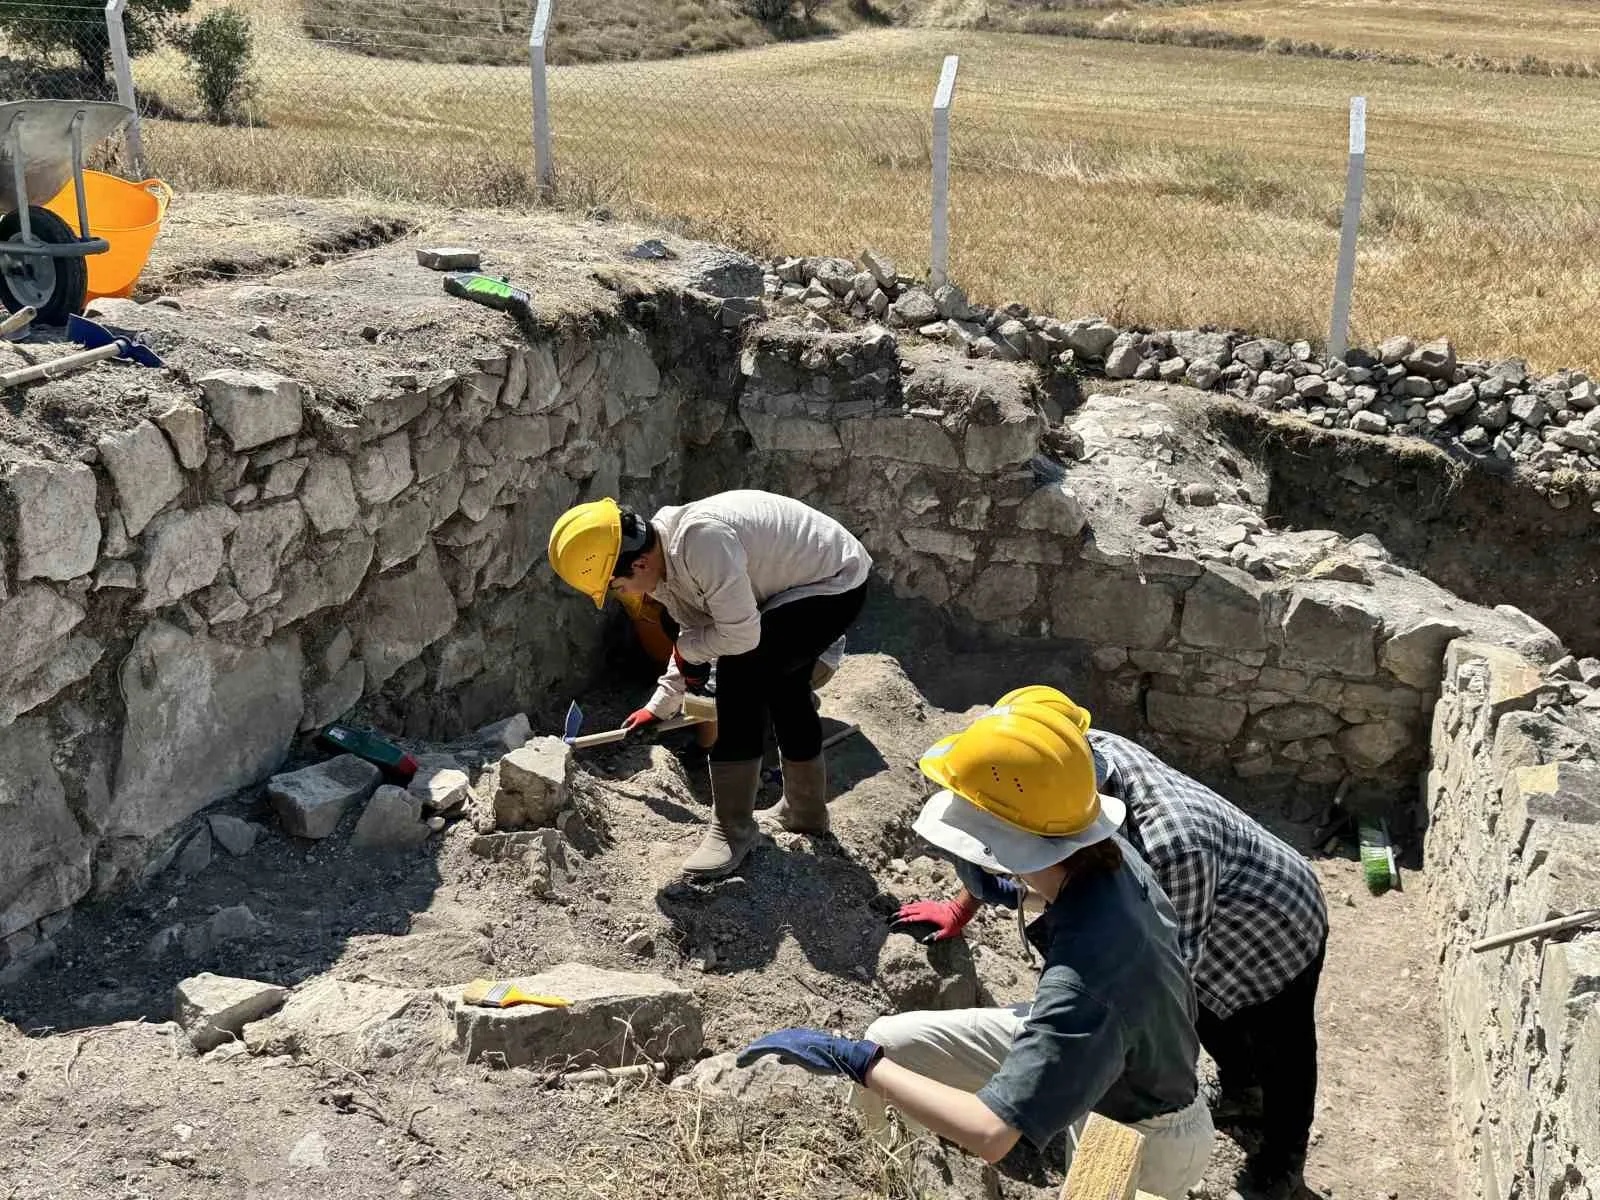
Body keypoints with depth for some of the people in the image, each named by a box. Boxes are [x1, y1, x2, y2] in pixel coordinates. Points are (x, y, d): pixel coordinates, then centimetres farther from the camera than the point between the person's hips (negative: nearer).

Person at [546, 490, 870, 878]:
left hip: (837, 582, -10)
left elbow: (740, 635, -32)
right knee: (782, 685, 23)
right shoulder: (665, 559, -3)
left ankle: (734, 829, -10)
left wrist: (685, 647, -12)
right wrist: (659, 707, 17)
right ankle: (805, 811, 43)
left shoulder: (702, 540, -35)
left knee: (740, 672, -21)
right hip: (806, 575, 10)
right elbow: (697, 629, 13)